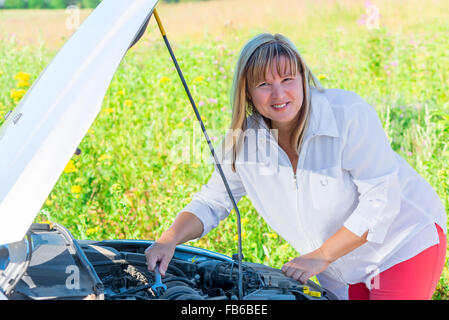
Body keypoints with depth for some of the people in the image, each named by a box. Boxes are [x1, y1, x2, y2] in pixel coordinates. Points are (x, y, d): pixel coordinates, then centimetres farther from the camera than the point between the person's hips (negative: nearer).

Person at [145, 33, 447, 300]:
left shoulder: (349, 113, -25)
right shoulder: (245, 139, -11)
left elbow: (380, 199, -24)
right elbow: (211, 202, 1)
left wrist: (321, 257, -25)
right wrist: (169, 240, -19)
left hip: (407, 239, -4)